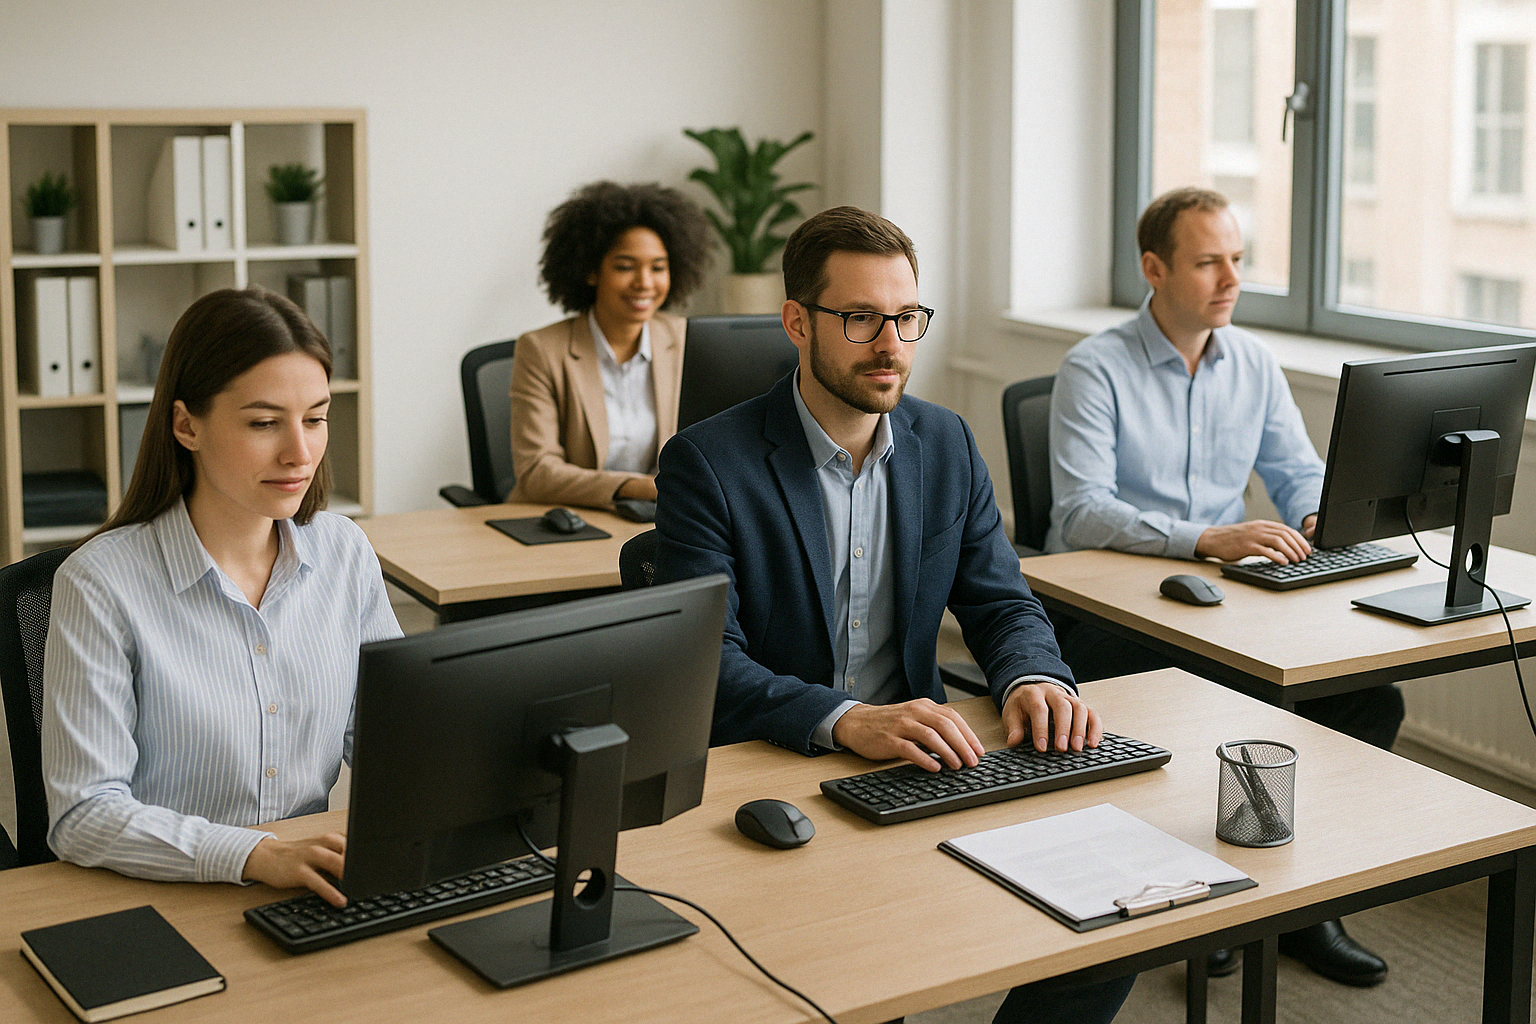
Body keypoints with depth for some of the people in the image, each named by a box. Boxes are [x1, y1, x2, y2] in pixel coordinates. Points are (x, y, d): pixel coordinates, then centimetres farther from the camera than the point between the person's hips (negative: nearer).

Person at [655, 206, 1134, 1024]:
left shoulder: (945, 443, 9)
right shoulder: (707, 463, -8)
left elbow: (1000, 602, 10)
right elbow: (707, 664, -17)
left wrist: (1034, 679, -14)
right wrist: (846, 720, -33)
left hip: (920, 770, 5)